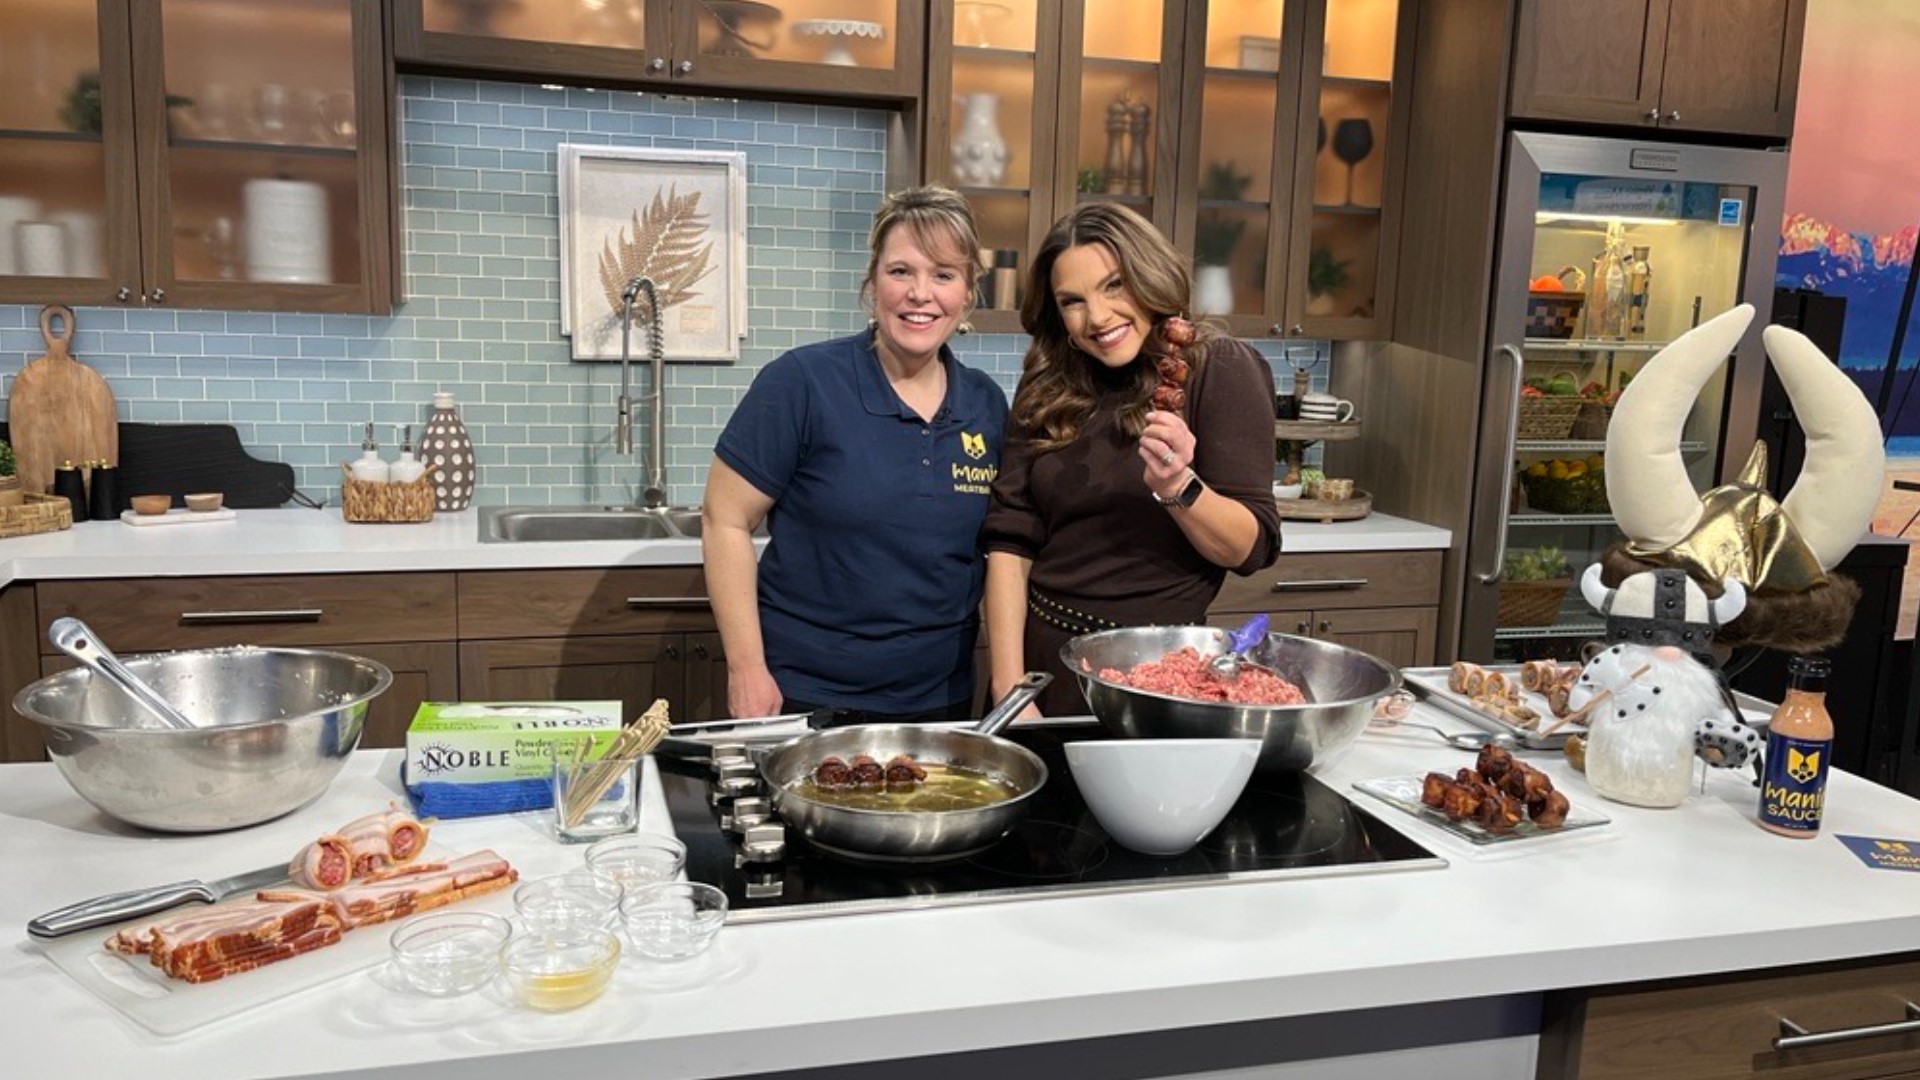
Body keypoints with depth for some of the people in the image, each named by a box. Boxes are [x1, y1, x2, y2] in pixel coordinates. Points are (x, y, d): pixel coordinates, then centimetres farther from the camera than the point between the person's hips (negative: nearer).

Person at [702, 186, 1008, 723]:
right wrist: (747, 670, -13)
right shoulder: (802, 382, -11)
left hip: (943, 699, 4)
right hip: (803, 698, -4)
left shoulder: (987, 404, 2)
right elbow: (725, 521, -9)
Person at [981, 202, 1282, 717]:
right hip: (1040, 654, 3)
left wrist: (1178, 487, -28)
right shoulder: (1047, 387, 1)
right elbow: (1009, 542, -3)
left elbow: (1252, 549, -10)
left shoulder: (1220, 369, -8)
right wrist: (1008, 690, -11)